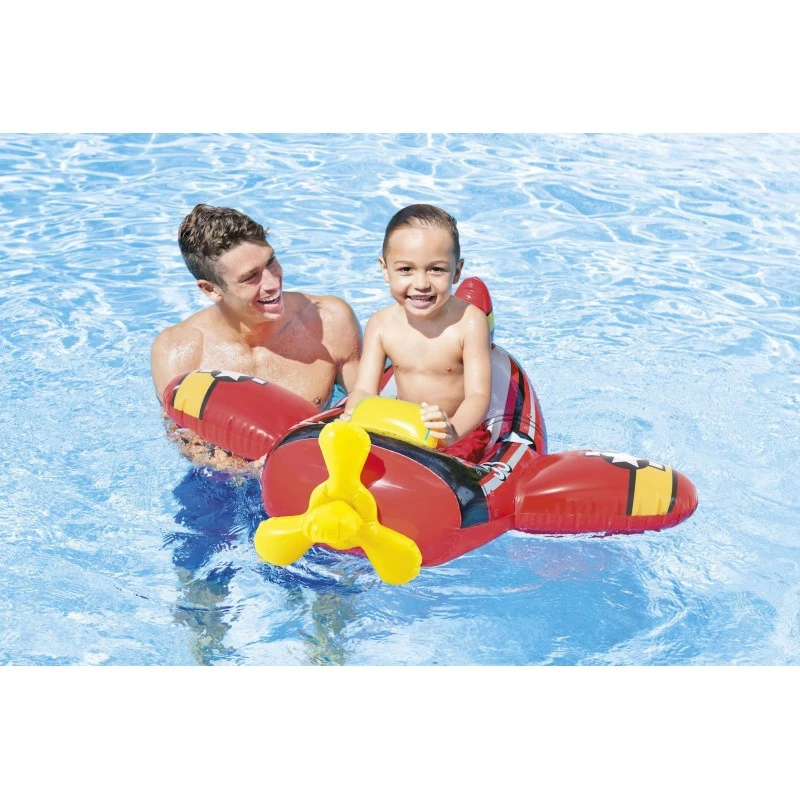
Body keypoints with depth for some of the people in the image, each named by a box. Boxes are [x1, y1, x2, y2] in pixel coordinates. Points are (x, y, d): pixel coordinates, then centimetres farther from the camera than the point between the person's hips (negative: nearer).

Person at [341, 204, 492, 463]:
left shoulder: (469, 322, -19)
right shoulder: (381, 325, -6)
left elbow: (478, 395, -24)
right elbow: (364, 389, -7)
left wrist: (453, 431, -47)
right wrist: (352, 419, -33)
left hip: (461, 432, -4)